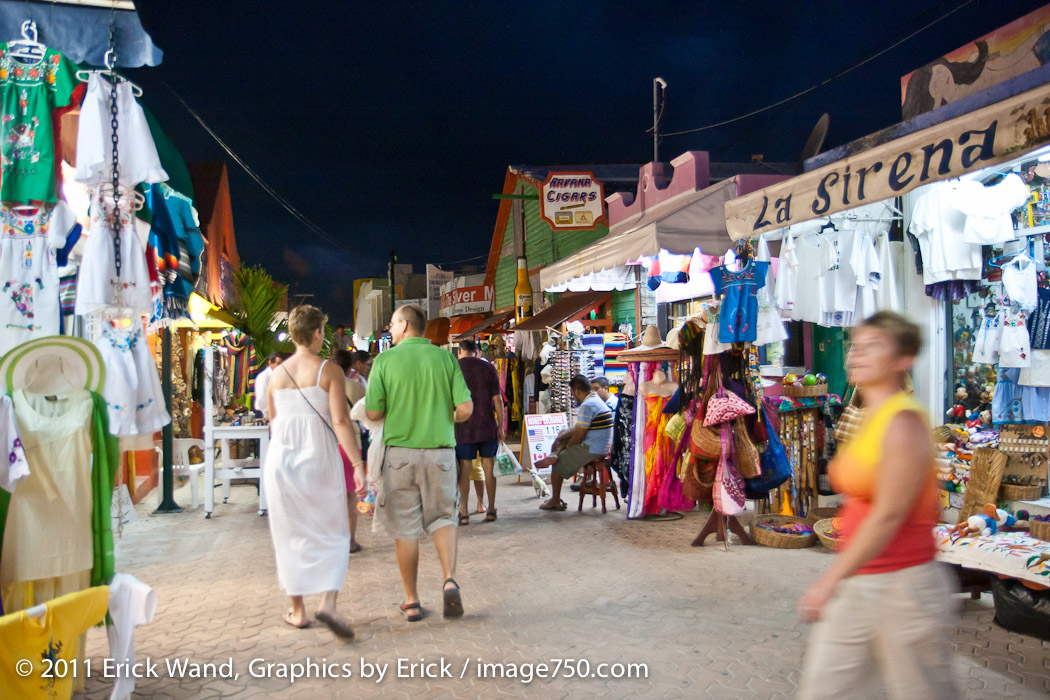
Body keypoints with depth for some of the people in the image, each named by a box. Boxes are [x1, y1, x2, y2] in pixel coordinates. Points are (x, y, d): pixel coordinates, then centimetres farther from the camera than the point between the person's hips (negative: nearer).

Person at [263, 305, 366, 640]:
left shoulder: (277, 375, 6)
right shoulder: (329, 371, -8)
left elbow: (273, 423, 13)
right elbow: (340, 421, -14)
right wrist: (358, 464, -12)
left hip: (280, 460, 4)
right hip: (319, 459, -4)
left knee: (291, 536, 13)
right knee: (332, 534, 7)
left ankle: (298, 610, 20)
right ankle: (328, 603, -10)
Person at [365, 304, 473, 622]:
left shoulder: (385, 360, -4)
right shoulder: (445, 358, 0)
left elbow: (372, 413, -6)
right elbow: (465, 408, -5)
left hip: (400, 452, -1)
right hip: (440, 451, 1)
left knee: (405, 528, 8)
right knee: (442, 518, 14)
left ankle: (411, 602, 15)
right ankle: (449, 580, -8)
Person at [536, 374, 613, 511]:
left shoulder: (587, 406, -21)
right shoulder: (596, 400, 13)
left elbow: (578, 436, -20)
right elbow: (578, 428, 18)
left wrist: (566, 448, -2)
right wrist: (561, 438, 10)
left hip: (591, 450, -10)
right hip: (602, 447, 10)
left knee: (558, 464, 4)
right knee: (562, 438, 23)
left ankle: (555, 501, 13)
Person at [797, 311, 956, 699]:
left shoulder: (904, 421, -17)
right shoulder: (871, 420, 10)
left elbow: (889, 515, -22)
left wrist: (829, 580, -21)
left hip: (903, 588, -9)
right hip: (856, 588, 9)